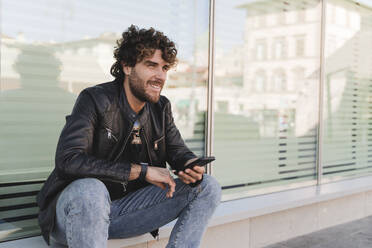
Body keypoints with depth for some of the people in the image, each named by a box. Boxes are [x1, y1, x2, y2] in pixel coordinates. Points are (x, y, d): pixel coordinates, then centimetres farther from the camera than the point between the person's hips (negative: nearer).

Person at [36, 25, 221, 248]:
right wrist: (142, 171, -26)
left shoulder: (161, 108, 6)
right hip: (76, 206, -5)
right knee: (89, 189, -42)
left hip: (127, 208, 6)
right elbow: (68, 160, -27)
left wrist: (192, 166, -14)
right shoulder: (95, 100, -14)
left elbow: (177, 150, 14)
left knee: (208, 186, -5)